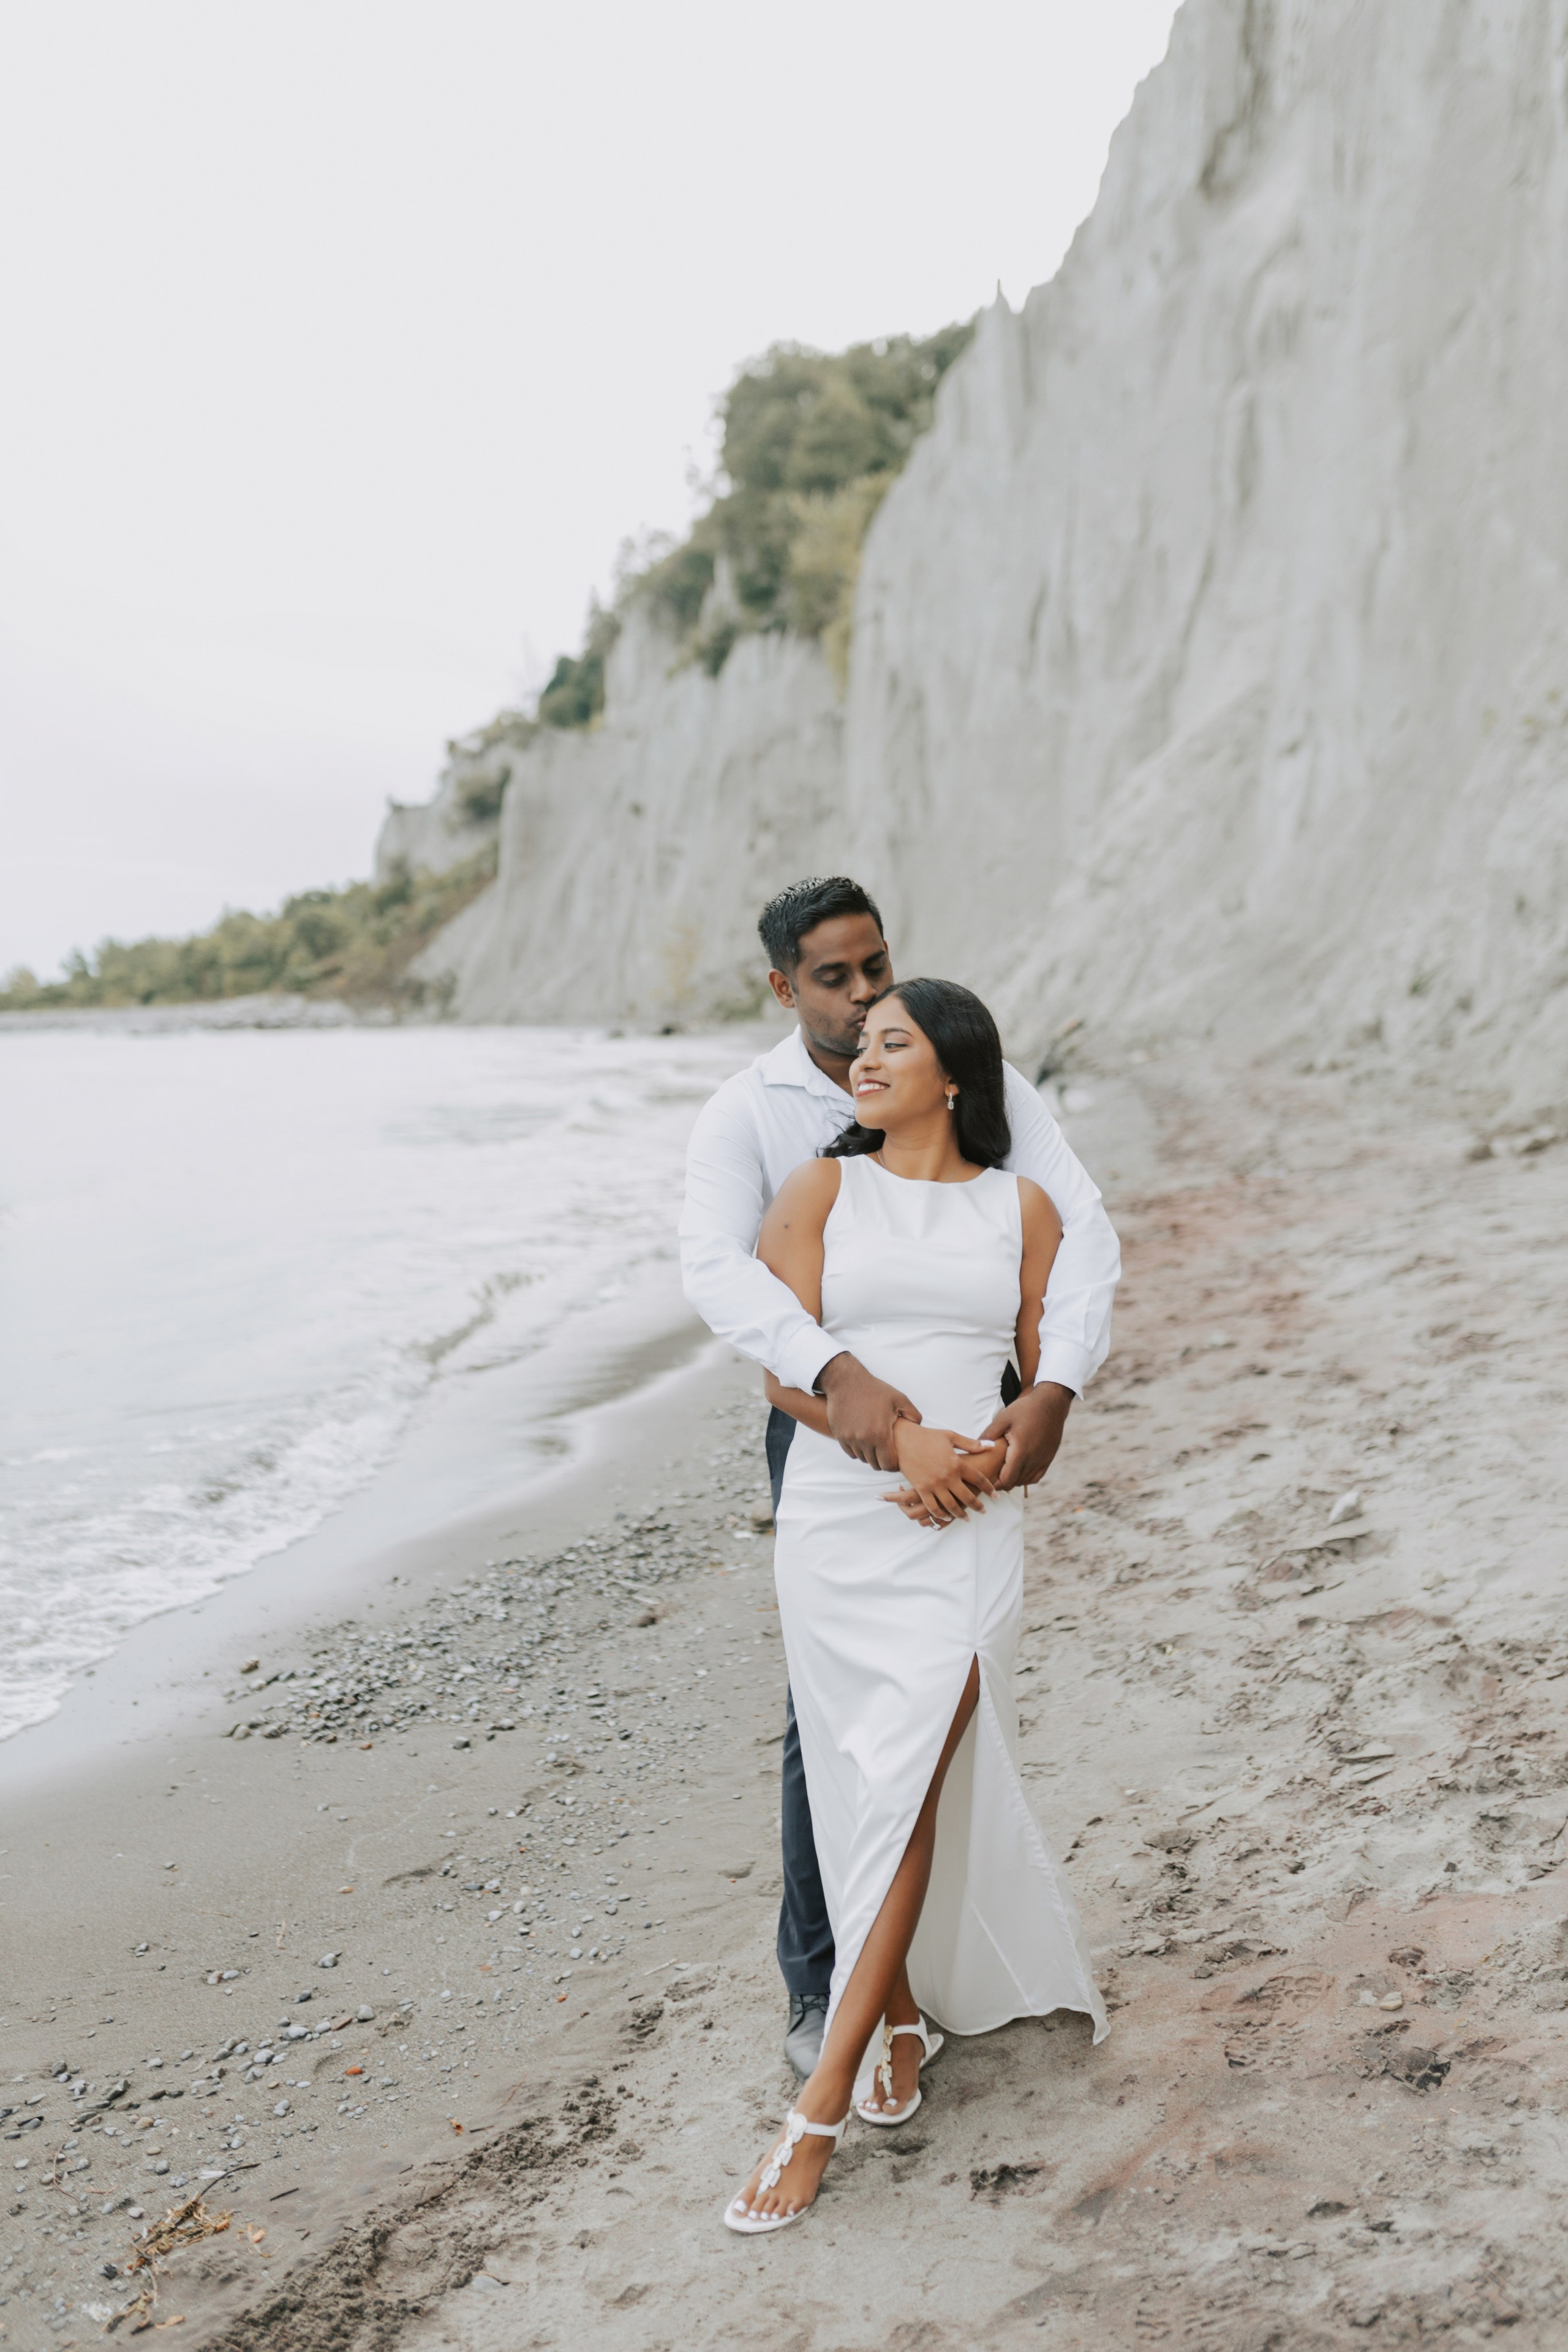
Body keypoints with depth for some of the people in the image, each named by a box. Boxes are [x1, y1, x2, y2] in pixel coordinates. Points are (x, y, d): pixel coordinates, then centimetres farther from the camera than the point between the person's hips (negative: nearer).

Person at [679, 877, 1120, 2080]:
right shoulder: (744, 1114, -11)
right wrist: (839, 1372, -46)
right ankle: (823, 1984, 15)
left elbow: (1082, 1228, -18)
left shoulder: (981, 1086, -8)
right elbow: (717, 1267, -28)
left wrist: (1054, 1390, -34)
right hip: (833, 1427, -2)